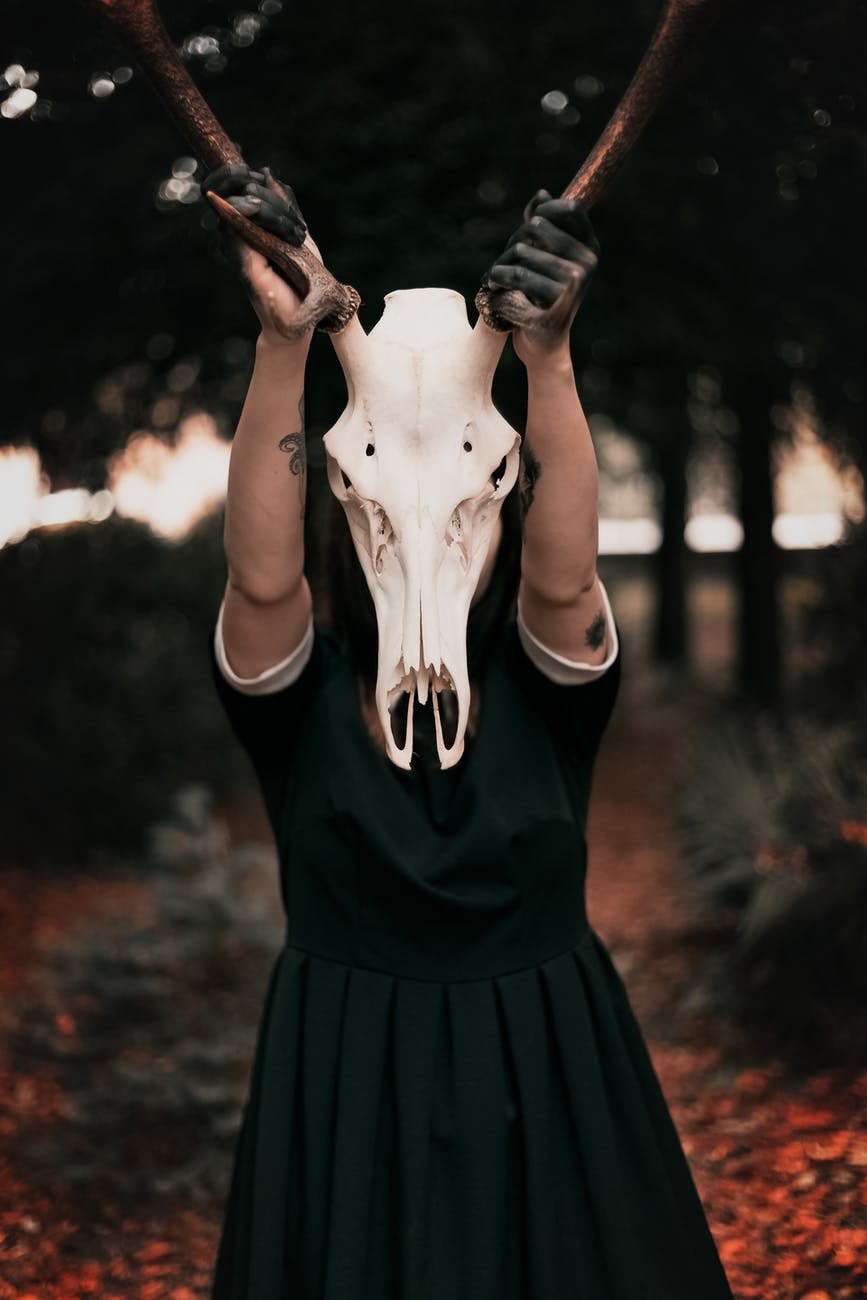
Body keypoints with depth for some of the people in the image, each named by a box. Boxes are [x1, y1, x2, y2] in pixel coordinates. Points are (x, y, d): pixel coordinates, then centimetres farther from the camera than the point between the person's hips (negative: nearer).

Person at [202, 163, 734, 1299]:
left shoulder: (546, 684, -4)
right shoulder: (302, 690, -5)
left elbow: (564, 574, -25)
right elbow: (262, 574, -25)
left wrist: (547, 359, -38)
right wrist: (282, 343, -36)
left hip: (543, 1087, 1)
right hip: (347, 1086, 0)